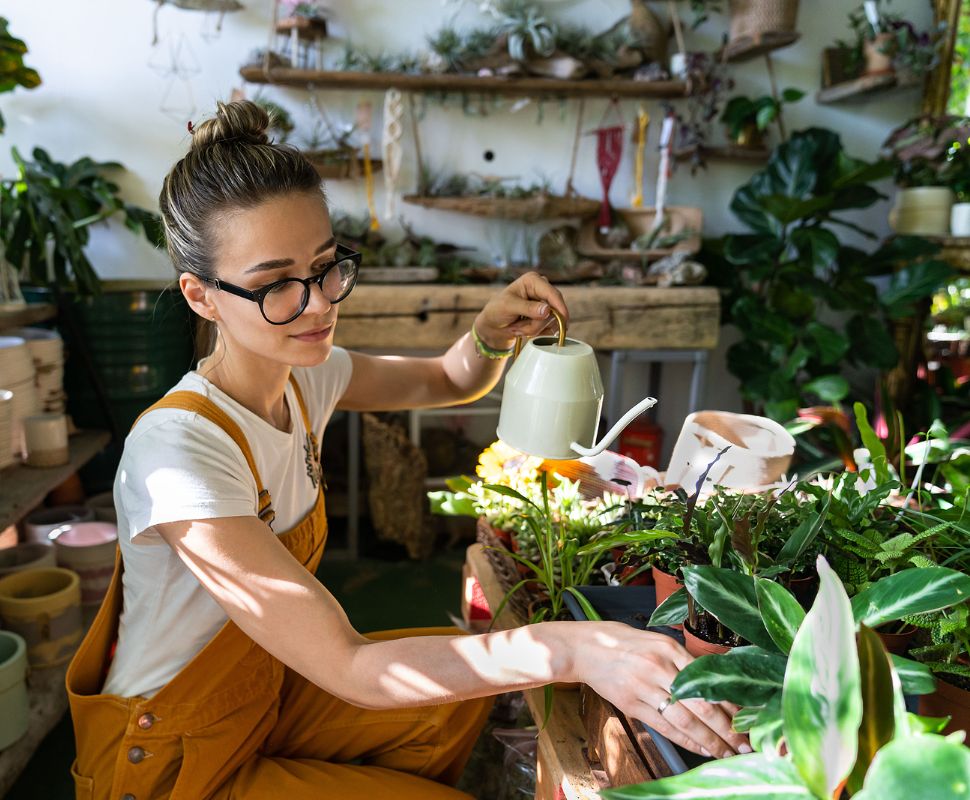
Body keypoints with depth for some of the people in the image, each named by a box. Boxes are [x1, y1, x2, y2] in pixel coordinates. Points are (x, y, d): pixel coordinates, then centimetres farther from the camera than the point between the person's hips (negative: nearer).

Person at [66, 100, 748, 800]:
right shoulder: (179, 449, -34)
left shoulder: (305, 375, -9)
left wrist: (494, 332, -16)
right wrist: (570, 648, -43)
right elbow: (349, 669, -36)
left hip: (265, 686, 7)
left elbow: (449, 381, 7)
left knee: (463, 692, 3)